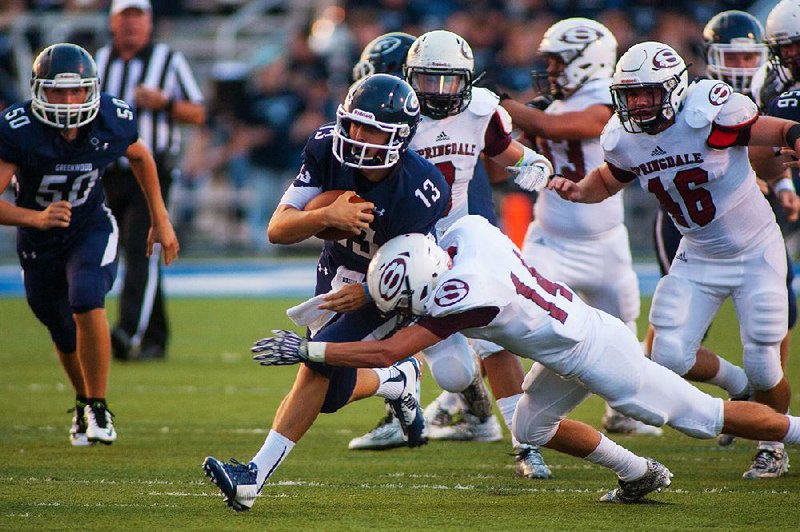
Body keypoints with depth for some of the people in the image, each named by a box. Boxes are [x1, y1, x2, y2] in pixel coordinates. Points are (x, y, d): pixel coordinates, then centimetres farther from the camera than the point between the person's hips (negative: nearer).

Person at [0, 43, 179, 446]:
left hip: (91, 230, 0)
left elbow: (140, 157, 5)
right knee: (66, 337, 14)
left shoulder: (113, 121, -20)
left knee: (87, 304, -27)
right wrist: (37, 218, -50)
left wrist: (160, 219, 9)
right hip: (38, 243, 0)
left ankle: (98, 408, -10)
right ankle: (83, 401, 46)